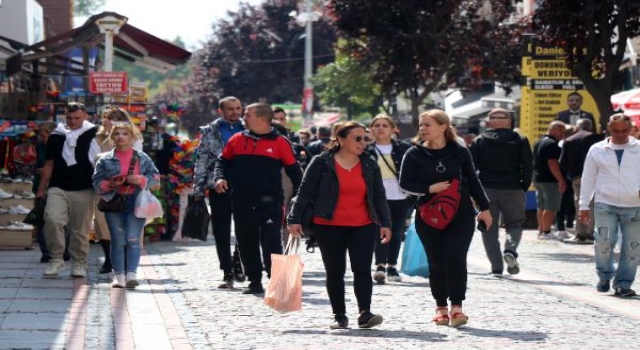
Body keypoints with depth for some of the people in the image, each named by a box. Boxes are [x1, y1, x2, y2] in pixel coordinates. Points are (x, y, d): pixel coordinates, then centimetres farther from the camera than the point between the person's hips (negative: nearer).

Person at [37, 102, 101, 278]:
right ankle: (56, 258, -6)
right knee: (52, 219, -18)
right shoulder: (56, 136, 9)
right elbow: (49, 165, 15)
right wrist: (41, 189, 14)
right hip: (58, 188, 1)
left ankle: (79, 263, 16)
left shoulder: (93, 134, 2)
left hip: (83, 190, -1)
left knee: (80, 228, 2)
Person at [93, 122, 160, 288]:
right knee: (118, 241, 2)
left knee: (133, 240, -8)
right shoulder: (105, 160, 6)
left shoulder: (142, 158, 8)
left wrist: (141, 180, -10)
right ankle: (119, 276, 6)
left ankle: (131, 274, -10)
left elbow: (155, 178, 8)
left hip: (136, 203, -1)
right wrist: (110, 184, -13)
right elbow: (97, 182, 6)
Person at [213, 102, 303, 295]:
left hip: (270, 205, -4)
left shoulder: (280, 142, -2)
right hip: (242, 204, 4)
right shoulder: (237, 140, 7)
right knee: (247, 245, 11)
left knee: (271, 244, -7)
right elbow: (223, 162, 18)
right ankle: (254, 282, 22)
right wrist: (219, 178, -3)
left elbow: (294, 171, 2)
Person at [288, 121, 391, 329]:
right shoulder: (322, 163, -2)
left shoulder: (370, 165, 9)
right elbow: (305, 193, -1)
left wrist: (385, 223, 6)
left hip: (363, 226, 2)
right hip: (329, 227, -2)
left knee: (362, 269, -10)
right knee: (335, 272, 4)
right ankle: (339, 316, 12)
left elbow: (379, 197, 12)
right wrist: (295, 219, -5)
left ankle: (365, 314, -11)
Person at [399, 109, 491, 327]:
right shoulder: (415, 154, 0)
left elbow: (473, 181, 11)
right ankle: (441, 307, 17)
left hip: (461, 214, 0)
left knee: (455, 257, -14)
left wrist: (484, 208, 11)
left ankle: (456, 307, -10)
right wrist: (430, 189, -15)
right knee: (436, 263, 3)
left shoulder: (460, 152, 2)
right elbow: (405, 183, -1)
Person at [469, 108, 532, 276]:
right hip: (513, 190, 0)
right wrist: (524, 188, 7)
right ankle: (510, 250, -17)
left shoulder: (479, 142, 6)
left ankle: (496, 267, 1)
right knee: (514, 224, 12)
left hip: (486, 190, 0)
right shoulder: (520, 141, 4)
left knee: (489, 229, 7)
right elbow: (528, 167, 0)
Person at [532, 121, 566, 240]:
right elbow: (552, 163, -23)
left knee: (541, 208, 14)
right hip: (550, 180, -10)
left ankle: (541, 231, 17)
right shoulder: (552, 144, -15)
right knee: (550, 208, -8)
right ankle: (546, 232, -10)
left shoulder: (538, 143, 16)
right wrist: (561, 180, -23)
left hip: (538, 179, 10)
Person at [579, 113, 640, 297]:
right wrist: (584, 205, 9)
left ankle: (623, 284, 11)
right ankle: (604, 277, 11)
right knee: (604, 241, -12)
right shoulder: (597, 150, 7)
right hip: (605, 205, -1)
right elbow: (588, 178, 11)